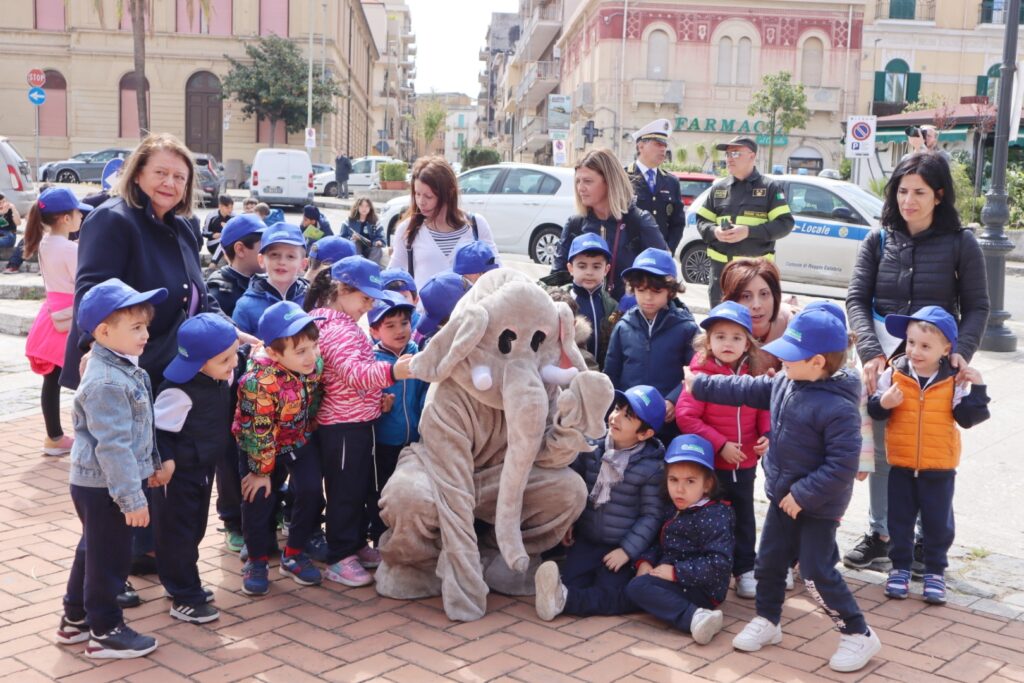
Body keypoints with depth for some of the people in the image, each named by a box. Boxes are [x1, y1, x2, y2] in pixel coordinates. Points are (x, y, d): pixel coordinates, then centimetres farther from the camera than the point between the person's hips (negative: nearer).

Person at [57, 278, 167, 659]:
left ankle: (75, 618, 35)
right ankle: (105, 632, 16)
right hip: (103, 487, -10)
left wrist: (153, 466, 24)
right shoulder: (106, 383, -26)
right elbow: (113, 446, -28)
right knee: (109, 557, 3)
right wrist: (132, 497, -26)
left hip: (98, 484, 10)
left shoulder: (124, 368, 7)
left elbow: (138, 431, 18)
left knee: (93, 550, 21)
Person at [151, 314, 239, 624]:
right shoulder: (179, 391, -30)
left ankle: (188, 585, 37)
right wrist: (165, 461, -32)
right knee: (177, 534, 4)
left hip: (205, 468, 9)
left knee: (195, 529, 21)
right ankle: (184, 599, 13)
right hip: (178, 474, -9)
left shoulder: (222, 378, -5)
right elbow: (158, 431, -24)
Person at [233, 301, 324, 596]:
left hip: (301, 440, 4)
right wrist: (261, 470, -17)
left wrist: (310, 432, 9)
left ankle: (294, 554, 15)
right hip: (262, 446, -4)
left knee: (311, 492, -5)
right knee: (259, 499, 0)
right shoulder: (260, 382, -35)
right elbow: (259, 432, -25)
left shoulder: (315, 363, -19)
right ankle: (257, 560, 22)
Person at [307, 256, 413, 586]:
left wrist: (378, 394, 20)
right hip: (342, 426, -11)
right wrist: (391, 372, -47)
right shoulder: (336, 330, -20)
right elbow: (354, 373, -35)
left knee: (361, 488, 19)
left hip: (358, 422, 11)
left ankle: (357, 545, 31)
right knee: (345, 492, -2)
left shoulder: (344, 325, 14)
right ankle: (339, 559, 8)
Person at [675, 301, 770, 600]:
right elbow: (685, 417, -19)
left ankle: (745, 569, 31)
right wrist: (720, 444, -20)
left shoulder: (753, 375, -1)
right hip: (711, 463, -4)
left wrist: (766, 435, -7)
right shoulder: (702, 374, -16)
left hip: (745, 463, 4)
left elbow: (764, 409, 12)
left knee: (744, 518, 16)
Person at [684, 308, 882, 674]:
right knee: (768, 561, 17)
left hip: (818, 506, -8)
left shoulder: (838, 408, -29)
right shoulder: (784, 383, -2)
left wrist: (802, 495, -25)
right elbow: (748, 390, 13)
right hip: (783, 496, 8)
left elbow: (842, 466, -29)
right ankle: (767, 622, 37)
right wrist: (701, 385, 17)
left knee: (817, 574, -2)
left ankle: (859, 636, 15)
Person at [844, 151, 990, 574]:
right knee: (882, 448, 9)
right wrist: (871, 353, -13)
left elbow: (976, 307, 2)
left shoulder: (960, 243, -2)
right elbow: (856, 299, 0)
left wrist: (961, 352, -14)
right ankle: (879, 535, 22)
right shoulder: (879, 239, 4)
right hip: (884, 359, 2)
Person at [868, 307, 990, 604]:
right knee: (899, 520, 12)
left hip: (939, 467, -1)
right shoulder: (894, 373, -7)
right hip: (901, 465, 1)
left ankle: (935, 571, 26)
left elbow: (968, 418, -8)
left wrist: (977, 390, -19)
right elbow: (874, 410, -3)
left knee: (937, 523, 10)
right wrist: (883, 403, -23)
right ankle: (900, 567, 28)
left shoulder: (954, 380, -9)